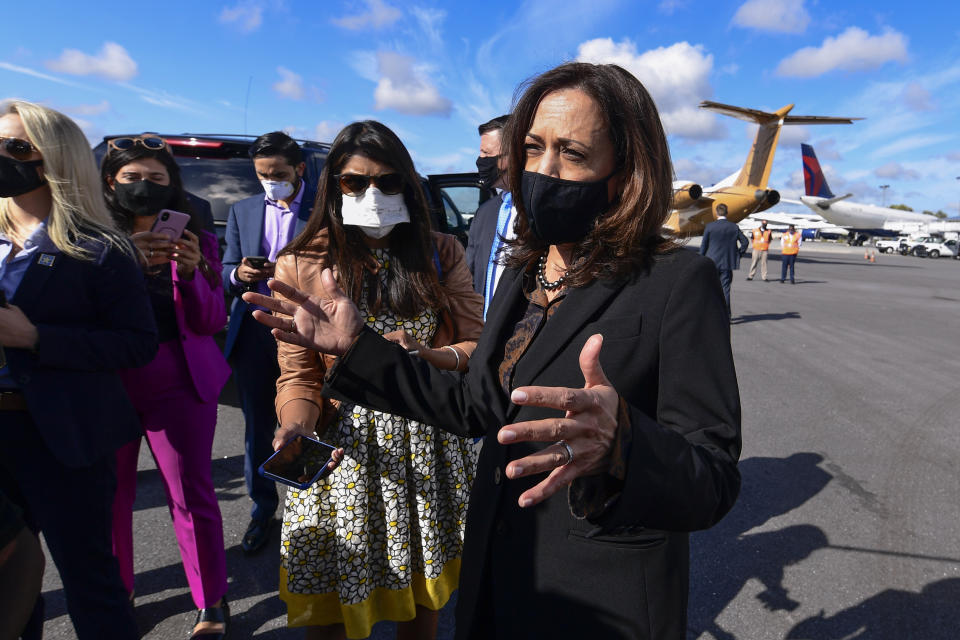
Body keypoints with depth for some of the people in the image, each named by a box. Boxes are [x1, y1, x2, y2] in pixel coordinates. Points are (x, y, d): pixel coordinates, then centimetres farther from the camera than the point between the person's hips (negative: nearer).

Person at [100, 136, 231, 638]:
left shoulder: (196, 241, 5)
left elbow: (212, 321, -2)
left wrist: (191, 271, -19)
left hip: (178, 386, 0)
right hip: (107, 385, 1)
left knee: (192, 494, 4)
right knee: (110, 495, 8)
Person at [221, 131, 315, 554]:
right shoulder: (242, 211, 14)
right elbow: (226, 274, 13)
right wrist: (239, 274, -10)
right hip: (255, 332, 4)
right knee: (257, 427, 11)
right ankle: (263, 508, 27)